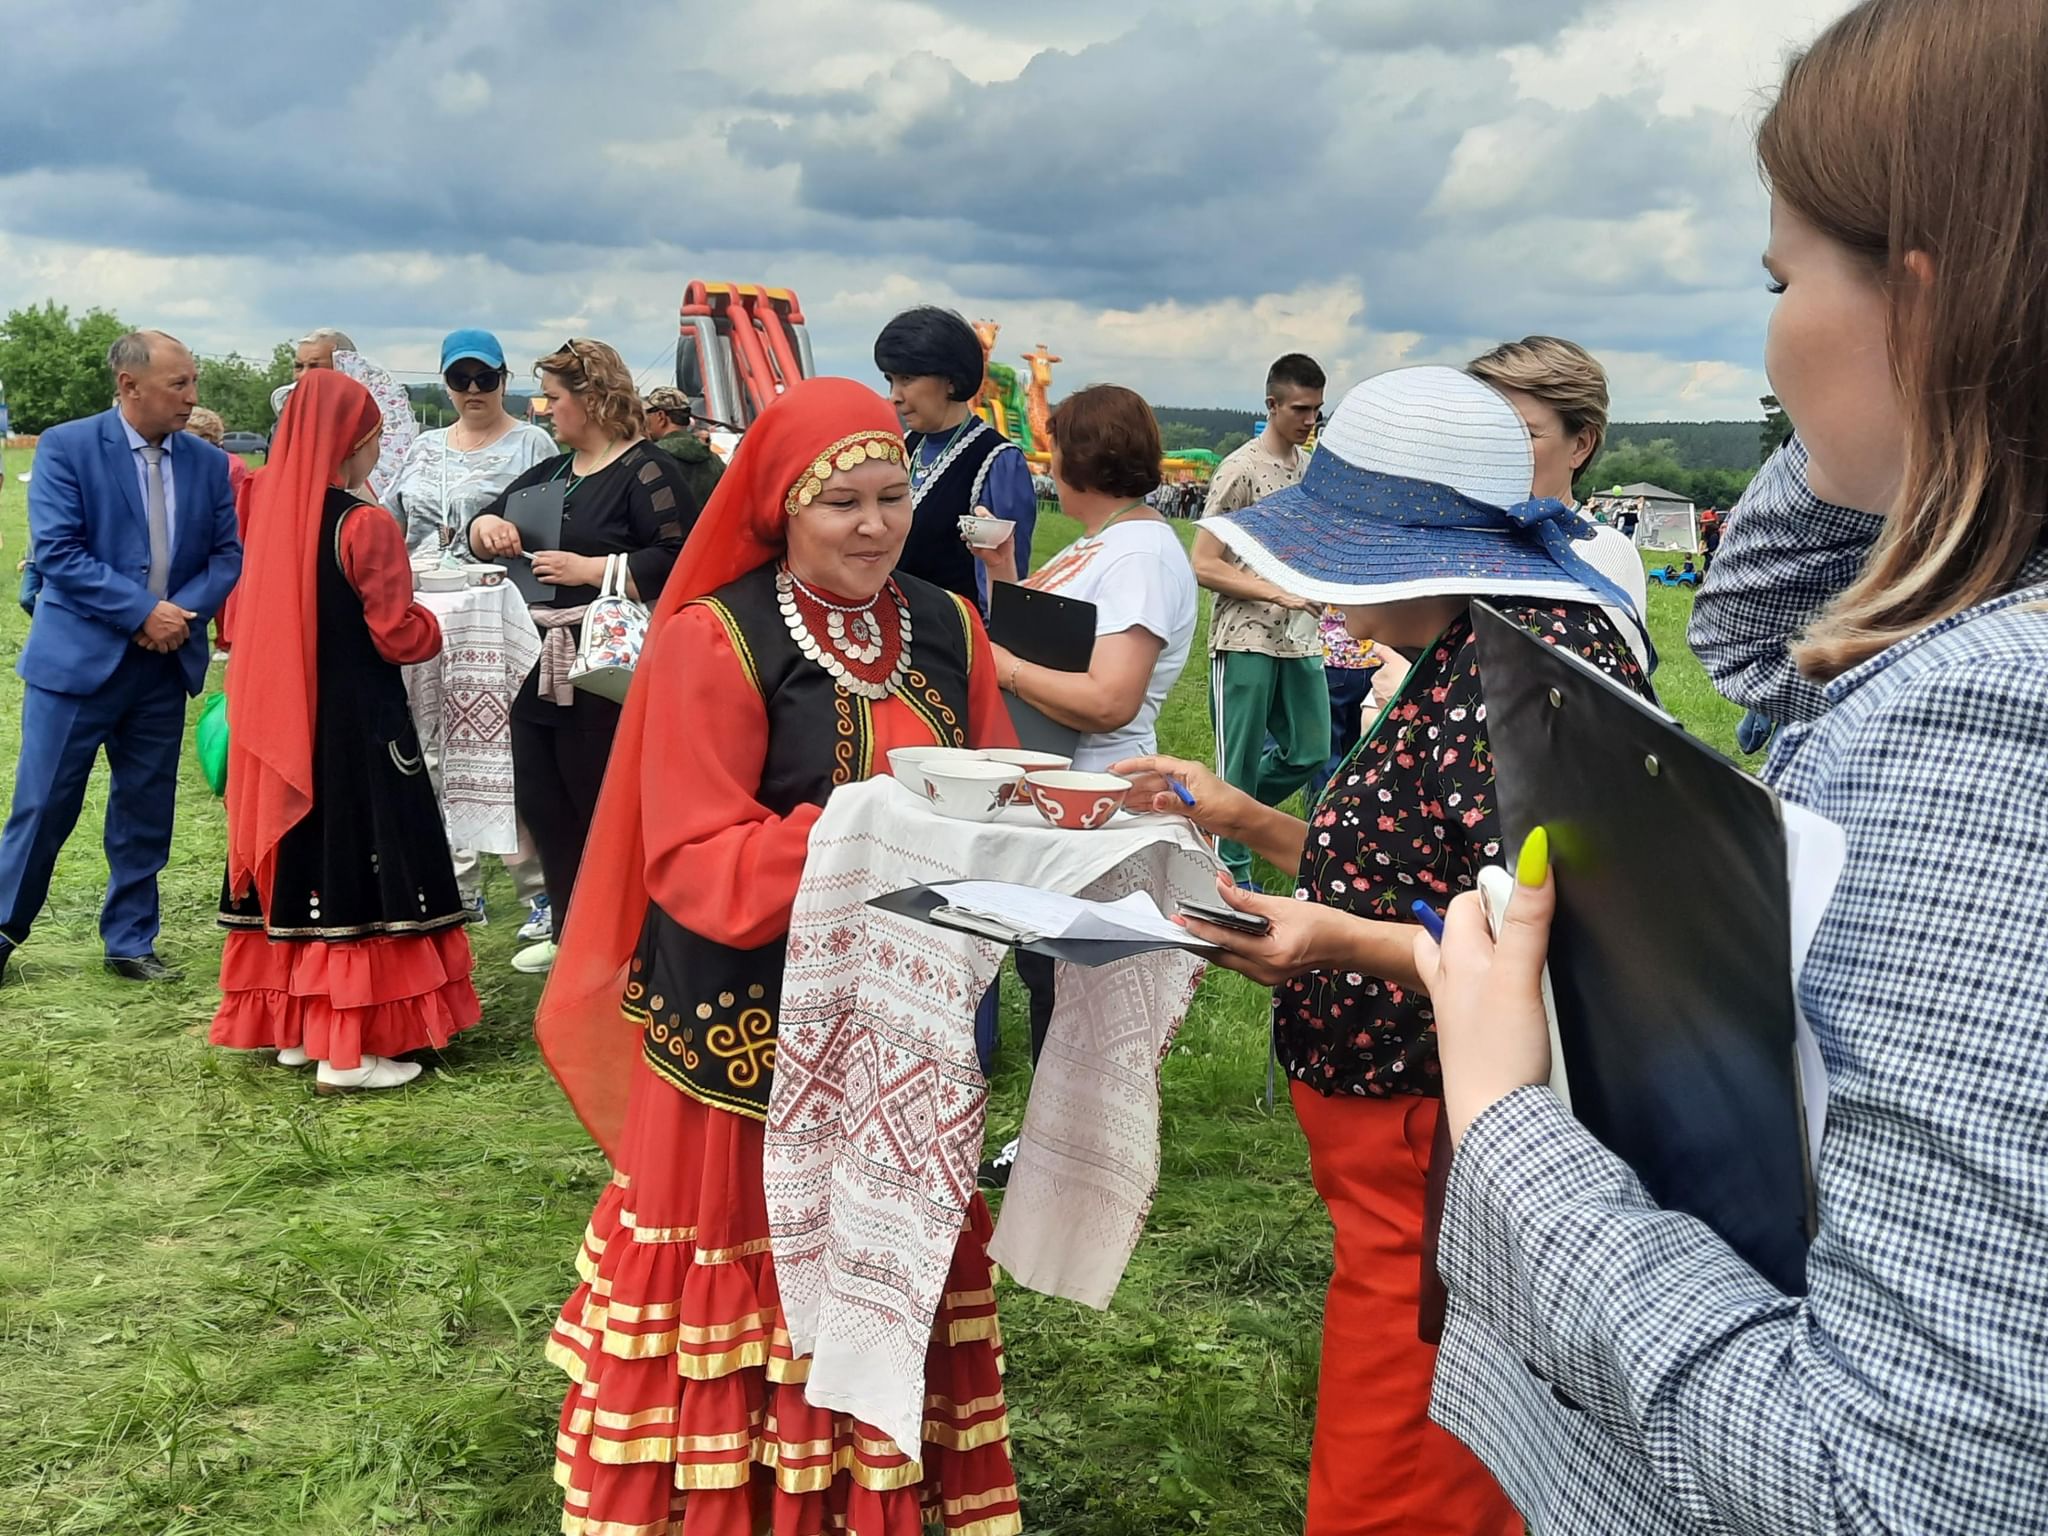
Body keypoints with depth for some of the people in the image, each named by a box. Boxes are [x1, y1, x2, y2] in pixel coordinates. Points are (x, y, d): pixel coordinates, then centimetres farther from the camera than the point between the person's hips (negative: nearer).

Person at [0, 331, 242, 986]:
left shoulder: (208, 462, 5)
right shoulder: (66, 447, -7)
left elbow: (227, 553, 6)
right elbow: (57, 551, -14)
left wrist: (185, 612, -12)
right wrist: (142, 612, -19)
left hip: (166, 661, 4)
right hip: (79, 656, -4)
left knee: (147, 811, 9)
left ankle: (131, 942, 21)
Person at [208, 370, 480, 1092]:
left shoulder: (272, 510, 4)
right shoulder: (367, 525, -15)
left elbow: (257, 619, 14)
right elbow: (398, 634, -13)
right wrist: (436, 625, 6)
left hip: (280, 720, 7)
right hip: (355, 724, -7)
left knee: (297, 855, 15)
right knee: (355, 863, -1)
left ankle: (294, 1026, 24)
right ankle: (347, 1050, 2)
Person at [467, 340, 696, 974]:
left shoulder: (645, 471, -9)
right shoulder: (551, 473, 17)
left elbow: (677, 560, -20)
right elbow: (486, 527, 24)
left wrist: (588, 569, -19)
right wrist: (487, 526, 0)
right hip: (539, 666, 9)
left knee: (600, 805, -1)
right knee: (541, 803, 13)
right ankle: (568, 930, 27)